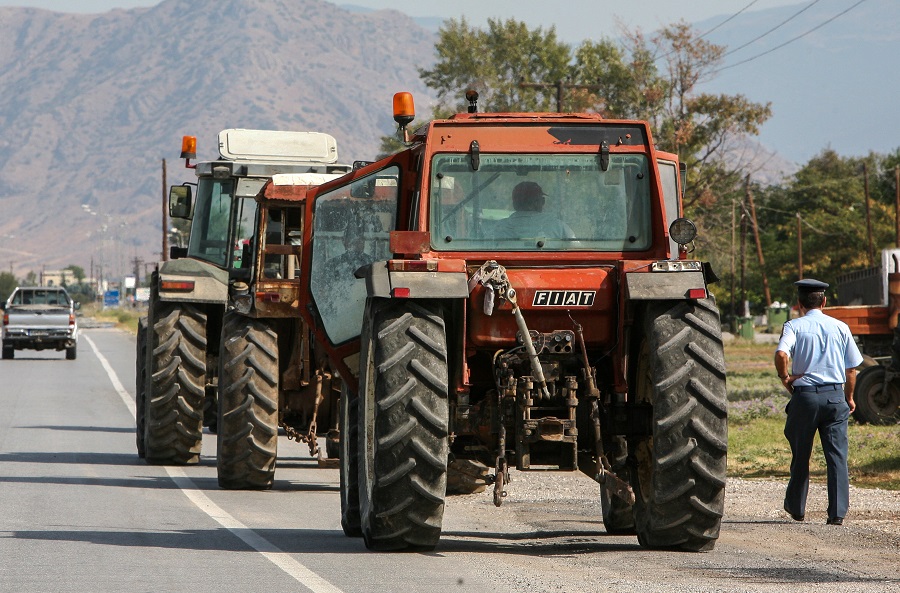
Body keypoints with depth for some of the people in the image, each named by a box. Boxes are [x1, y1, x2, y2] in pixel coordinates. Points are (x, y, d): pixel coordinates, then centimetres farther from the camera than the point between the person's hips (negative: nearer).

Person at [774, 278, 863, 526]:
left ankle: (796, 507, 24)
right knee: (837, 456, 0)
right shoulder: (840, 327, 8)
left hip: (805, 395, -1)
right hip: (835, 394, 1)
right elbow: (851, 368, 9)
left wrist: (784, 377, -4)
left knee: (801, 454, 13)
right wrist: (849, 398, 21)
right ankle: (838, 512, -7)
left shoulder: (794, 326, -1)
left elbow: (781, 353, -21)